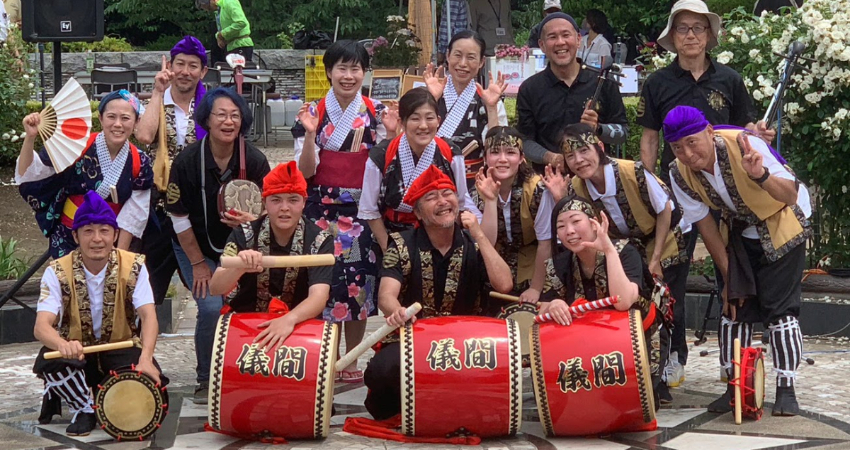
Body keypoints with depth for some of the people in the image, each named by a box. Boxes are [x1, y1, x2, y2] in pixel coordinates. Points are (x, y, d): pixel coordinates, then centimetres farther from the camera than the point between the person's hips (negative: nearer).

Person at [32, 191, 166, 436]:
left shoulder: (133, 267, -10)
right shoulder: (58, 272, -13)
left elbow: (149, 316, -21)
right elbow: (42, 326, -25)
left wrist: (145, 359, -41)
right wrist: (63, 345, -50)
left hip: (120, 350, 1)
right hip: (75, 352, -1)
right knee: (52, 360, -35)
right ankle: (83, 409, -4)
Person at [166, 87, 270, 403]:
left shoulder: (254, 160, -11)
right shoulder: (187, 161, -16)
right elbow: (179, 218, -10)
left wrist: (248, 220, -29)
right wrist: (198, 263, -8)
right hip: (196, 248, -2)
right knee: (211, 307, -17)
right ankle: (206, 380, 1)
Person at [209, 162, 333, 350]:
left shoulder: (319, 241, -11)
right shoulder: (244, 235, -9)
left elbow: (318, 297, -23)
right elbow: (215, 289, -18)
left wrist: (289, 319, -44)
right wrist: (240, 268, -41)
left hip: (298, 325, 0)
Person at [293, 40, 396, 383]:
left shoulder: (377, 113, 4)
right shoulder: (314, 113, 3)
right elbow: (306, 170, -3)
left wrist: (390, 134, -13)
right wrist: (309, 134, -18)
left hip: (362, 209, 1)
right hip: (322, 209, -1)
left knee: (359, 279, 1)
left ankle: (351, 363, 14)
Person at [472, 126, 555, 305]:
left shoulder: (537, 189, -20)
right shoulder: (478, 192, -11)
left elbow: (545, 243, -16)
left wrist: (536, 288, -15)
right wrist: (490, 200, -29)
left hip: (534, 272, -2)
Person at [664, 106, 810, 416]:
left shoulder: (744, 146, -34)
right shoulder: (680, 174, -18)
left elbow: (791, 195, -39)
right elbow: (706, 226, -8)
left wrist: (761, 176, -60)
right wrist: (729, 277, -6)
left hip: (782, 226, -4)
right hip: (739, 233, 5)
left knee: (780, 308, -11)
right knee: (734, 306, 1)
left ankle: (786, 390, -2)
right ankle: (735, 387, 12)